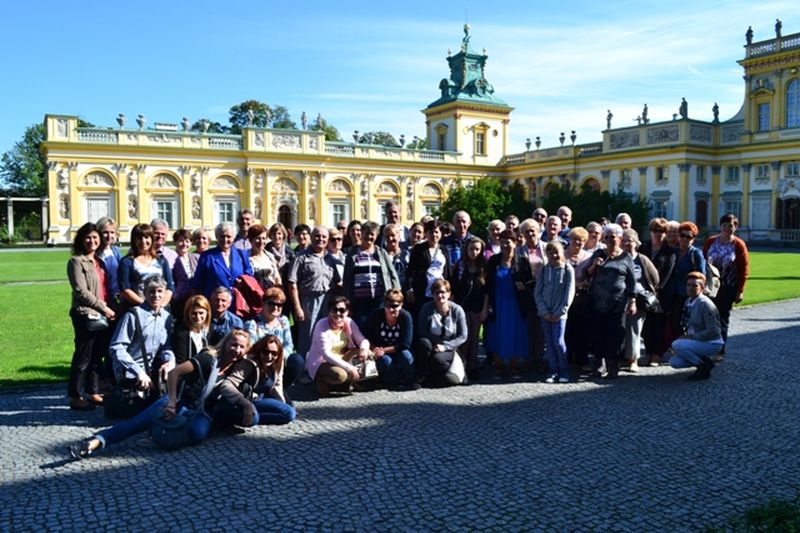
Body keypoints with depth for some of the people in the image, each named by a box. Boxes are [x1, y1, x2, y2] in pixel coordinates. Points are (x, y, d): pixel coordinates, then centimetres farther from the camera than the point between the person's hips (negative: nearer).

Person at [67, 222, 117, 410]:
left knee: (97, 356, 10)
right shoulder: (76, 262, -4)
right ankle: (76, 396, 4)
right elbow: (81, 291, -13)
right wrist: (103, 308, -13)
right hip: (86, 315, -7)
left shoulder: (99, 262, 17)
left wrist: (111, 308, 4)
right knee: (83, 356, -3)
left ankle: (93, 393, 18)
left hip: (103, 316, 7)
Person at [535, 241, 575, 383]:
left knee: (558, 342, -7)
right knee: (549, 342, 6)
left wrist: (559, 313, -10)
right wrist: (545, 312, -6)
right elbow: (538, 292, 3)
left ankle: (564, 371, 9)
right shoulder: (544, 270, 5)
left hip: (559, 314, -3)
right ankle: (553, 371, 14)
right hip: (545, 314, 3)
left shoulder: (568, 269, -3)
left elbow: (569, 293, -6)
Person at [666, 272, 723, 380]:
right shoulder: (688, 302, 4)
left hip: (712, 343, -8)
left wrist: (691, 337, -21)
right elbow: (687, 326, 13)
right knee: (674, 362, -1)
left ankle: (704, 367, -8)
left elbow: (712, 332, -23)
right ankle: (705, 360, 14)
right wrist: (684, 336, -3)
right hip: (696, 341, 8)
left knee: (677, 345, -27)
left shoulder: (705, 304, -21)